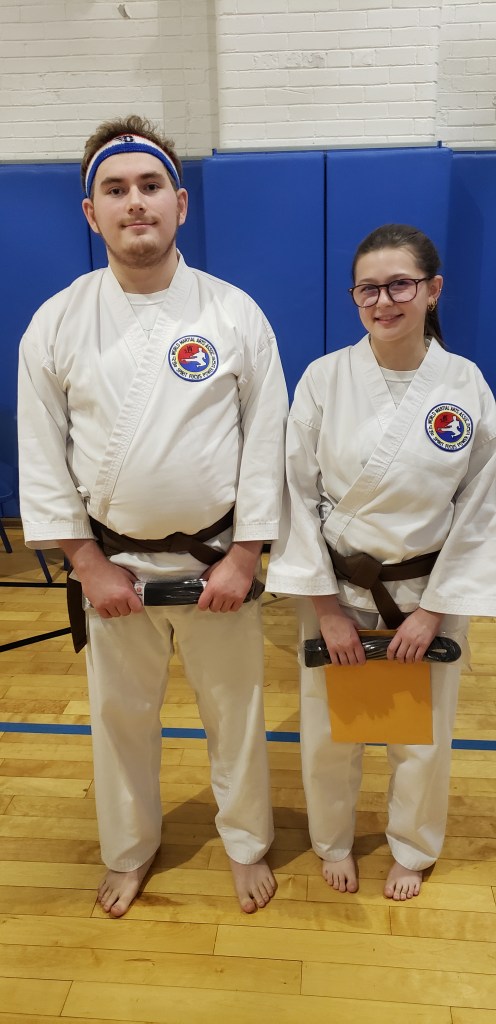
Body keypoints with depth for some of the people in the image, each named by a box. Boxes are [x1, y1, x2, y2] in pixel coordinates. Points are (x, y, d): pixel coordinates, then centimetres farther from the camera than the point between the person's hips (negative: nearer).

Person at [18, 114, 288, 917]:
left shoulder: (235, 314, -7)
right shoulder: (57, 325, -5)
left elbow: (264, 442, -5)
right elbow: (44, 456, -2)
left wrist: (243, 558, -9)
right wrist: (89, 565, -6)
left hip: (218, 560, 0)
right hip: (113, 563, 1)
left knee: (234, 708, 14)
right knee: (121, 714, 17)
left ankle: (246, 842, 41)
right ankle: (129, 849, 43)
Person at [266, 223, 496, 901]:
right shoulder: (324, 378, -11)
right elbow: (299, 494, -7)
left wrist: (433, 610, -7)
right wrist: (326, 607, -9)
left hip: (430, 590, 1)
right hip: (335, 587, 0)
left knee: (422, 734, 16)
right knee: (329, 730, 13)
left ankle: (411, 850, 45)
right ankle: (334, 842, 44)